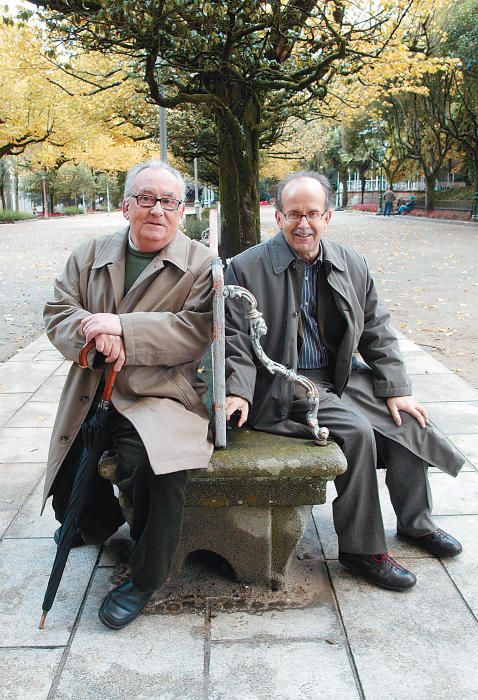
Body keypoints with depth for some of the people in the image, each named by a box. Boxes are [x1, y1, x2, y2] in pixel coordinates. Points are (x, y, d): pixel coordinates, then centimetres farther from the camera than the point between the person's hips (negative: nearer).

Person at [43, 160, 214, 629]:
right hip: (91, 396, 5)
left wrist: (121, 327, -23)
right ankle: (99, 523, 45)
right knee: (70, 494, 4)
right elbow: (57, 313, 5)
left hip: (160, 396, -4)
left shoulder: (201, 265, -1)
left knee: (153, 464, -33)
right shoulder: (89, 256, 12)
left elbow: (195, 331, -14)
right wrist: (94, 333, -19)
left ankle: (144, 577, -5)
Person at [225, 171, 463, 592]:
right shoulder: (247, 268, -8)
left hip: (341, 376, 6)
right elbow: (236, 340, -9)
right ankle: (361, 548, -10)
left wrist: (396, 389, 3)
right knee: (356, 430, -26)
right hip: (284, 385, -6)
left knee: (408, 420, -7)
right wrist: (238, 391, -23)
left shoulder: (352, 265, 6)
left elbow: (377, 333, 10)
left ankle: (415, 522, 17)